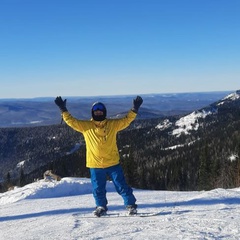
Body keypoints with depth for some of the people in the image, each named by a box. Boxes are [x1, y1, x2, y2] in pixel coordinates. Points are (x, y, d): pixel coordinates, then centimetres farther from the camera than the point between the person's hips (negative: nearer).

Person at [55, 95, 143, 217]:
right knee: (98, 189, 12)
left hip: (113, 163, -1)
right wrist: (63, 109, -10)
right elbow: (71, 121, -1)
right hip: (95, 164, 1)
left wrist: (134, 109, -10)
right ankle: (101, 207, 33)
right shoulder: (86, 126, 1)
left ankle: (131, 205, 18)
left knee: (122, 186, 3)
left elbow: (126, 120, 1)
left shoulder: (113, 124, 2)